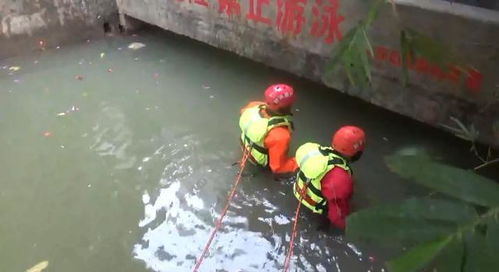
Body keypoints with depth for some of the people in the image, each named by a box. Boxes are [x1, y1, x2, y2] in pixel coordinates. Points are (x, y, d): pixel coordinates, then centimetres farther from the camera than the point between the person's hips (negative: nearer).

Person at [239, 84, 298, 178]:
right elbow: (278, 167, -34)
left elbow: (243, 111, 0)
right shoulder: (280, 136, -46)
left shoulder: (254, 106, -27)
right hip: (261, 160, -6)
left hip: (246, 145, 6)